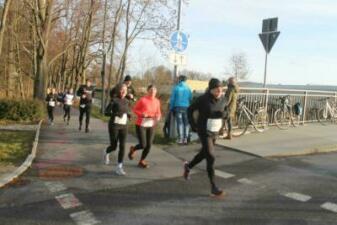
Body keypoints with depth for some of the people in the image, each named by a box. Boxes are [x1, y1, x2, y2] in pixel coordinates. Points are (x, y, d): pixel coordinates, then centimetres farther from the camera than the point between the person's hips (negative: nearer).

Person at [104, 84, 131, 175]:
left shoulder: (126, 101, 9)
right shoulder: (114, 100, -9)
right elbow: (106, 112, -9)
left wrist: (129, 114, 0)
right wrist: (116, 114, -26)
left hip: (124, 126, 4)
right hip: (114, 125, -4)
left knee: (122, 147, -6)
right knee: (114, 146, 4)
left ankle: (119, 168, -2)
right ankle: (106, 152, 41)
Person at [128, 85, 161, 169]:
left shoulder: (157, 101, 2)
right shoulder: (142, 100, -12)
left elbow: (158, 112, 13)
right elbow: (135, 109, -3)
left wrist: (158, 117, -9)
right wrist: (141, 114, -20)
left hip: (151, 126, 5)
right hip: (141, 125, -5)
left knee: (149, 145, 4)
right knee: (143, 145, -8)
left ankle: (141, 161, 24)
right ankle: (133, 149, 28)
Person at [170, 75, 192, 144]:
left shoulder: (176, 88, -2)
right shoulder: (188, 88, 4)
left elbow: (172, 99, 0)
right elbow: (191, 99, 8)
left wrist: (171, 108, 8)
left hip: (178, 107, -2)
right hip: (186, 107, 2)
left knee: (179, 123, -1)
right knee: (186, 123, 6)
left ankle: (180, 139, -5)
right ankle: (185, 138, 5)